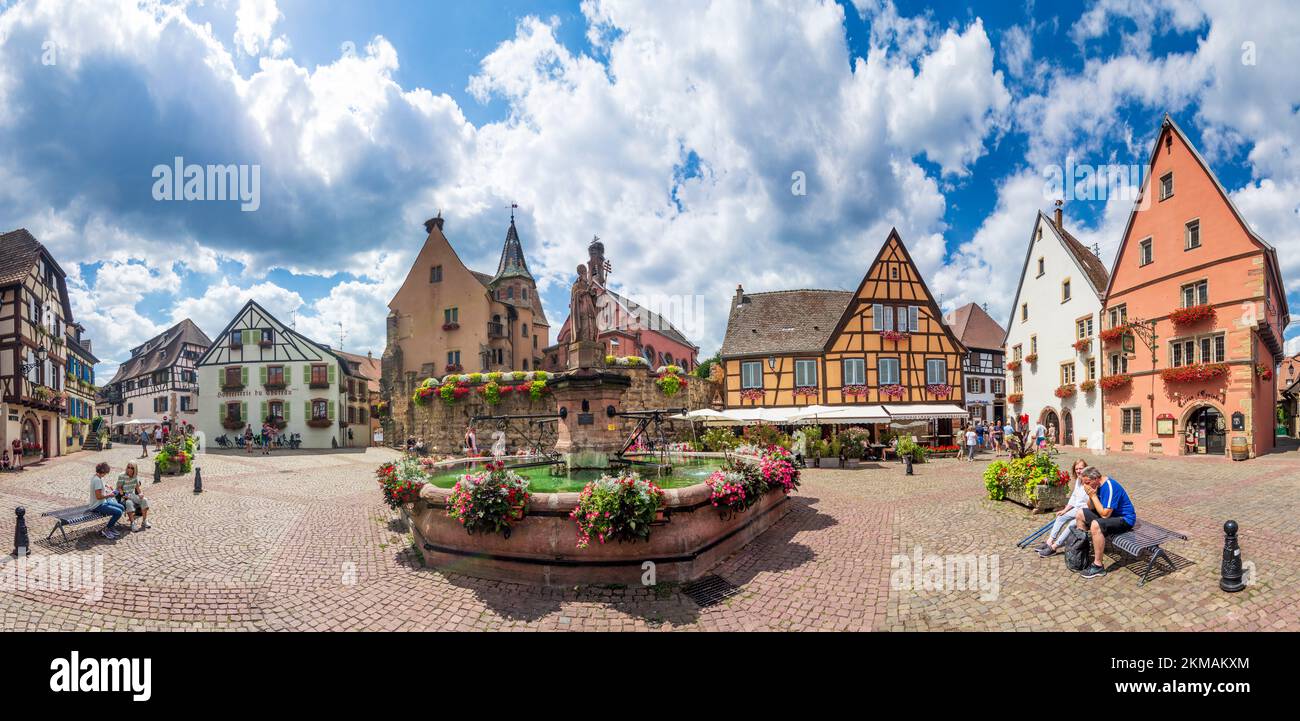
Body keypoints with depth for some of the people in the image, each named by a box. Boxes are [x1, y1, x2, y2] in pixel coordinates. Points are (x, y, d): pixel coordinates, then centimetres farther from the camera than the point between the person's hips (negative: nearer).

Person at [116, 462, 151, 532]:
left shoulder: (136, 476, 6)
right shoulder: (122, 476, -10)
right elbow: (119, 488, -11)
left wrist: (141, 493, -8)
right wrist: (124, 495, -26)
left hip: (133, 495, 5)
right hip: (124, 497, -5)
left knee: (144, 500, -21)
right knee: (129, 503, -37)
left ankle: (144, 521, -17)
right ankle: (132, 524, -33)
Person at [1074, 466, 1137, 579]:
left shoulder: (1110, 487, -28)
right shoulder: (1097, 485, -1)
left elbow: (1105, 514, -30)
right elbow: (1091, 507, 5)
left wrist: (1093, 495, -25)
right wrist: (1090, 495, -13)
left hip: (1124, 519, -10)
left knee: (1095, 525, -34)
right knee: (1080, 514, 9)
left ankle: (1098, 566, -23)